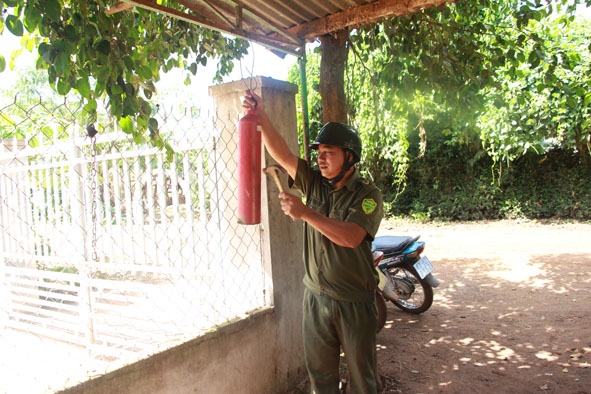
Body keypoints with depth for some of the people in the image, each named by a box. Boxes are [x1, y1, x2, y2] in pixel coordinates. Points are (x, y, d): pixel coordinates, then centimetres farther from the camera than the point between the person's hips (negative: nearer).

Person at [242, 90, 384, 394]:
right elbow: (282, 155, -10)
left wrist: (306, 213, -33)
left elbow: (351, 237, -28)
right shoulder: (314, 183, 2)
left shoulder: (368, 195, -12)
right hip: (315, 297, 4)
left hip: (354, 302, -4)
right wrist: (260, 116, -22)